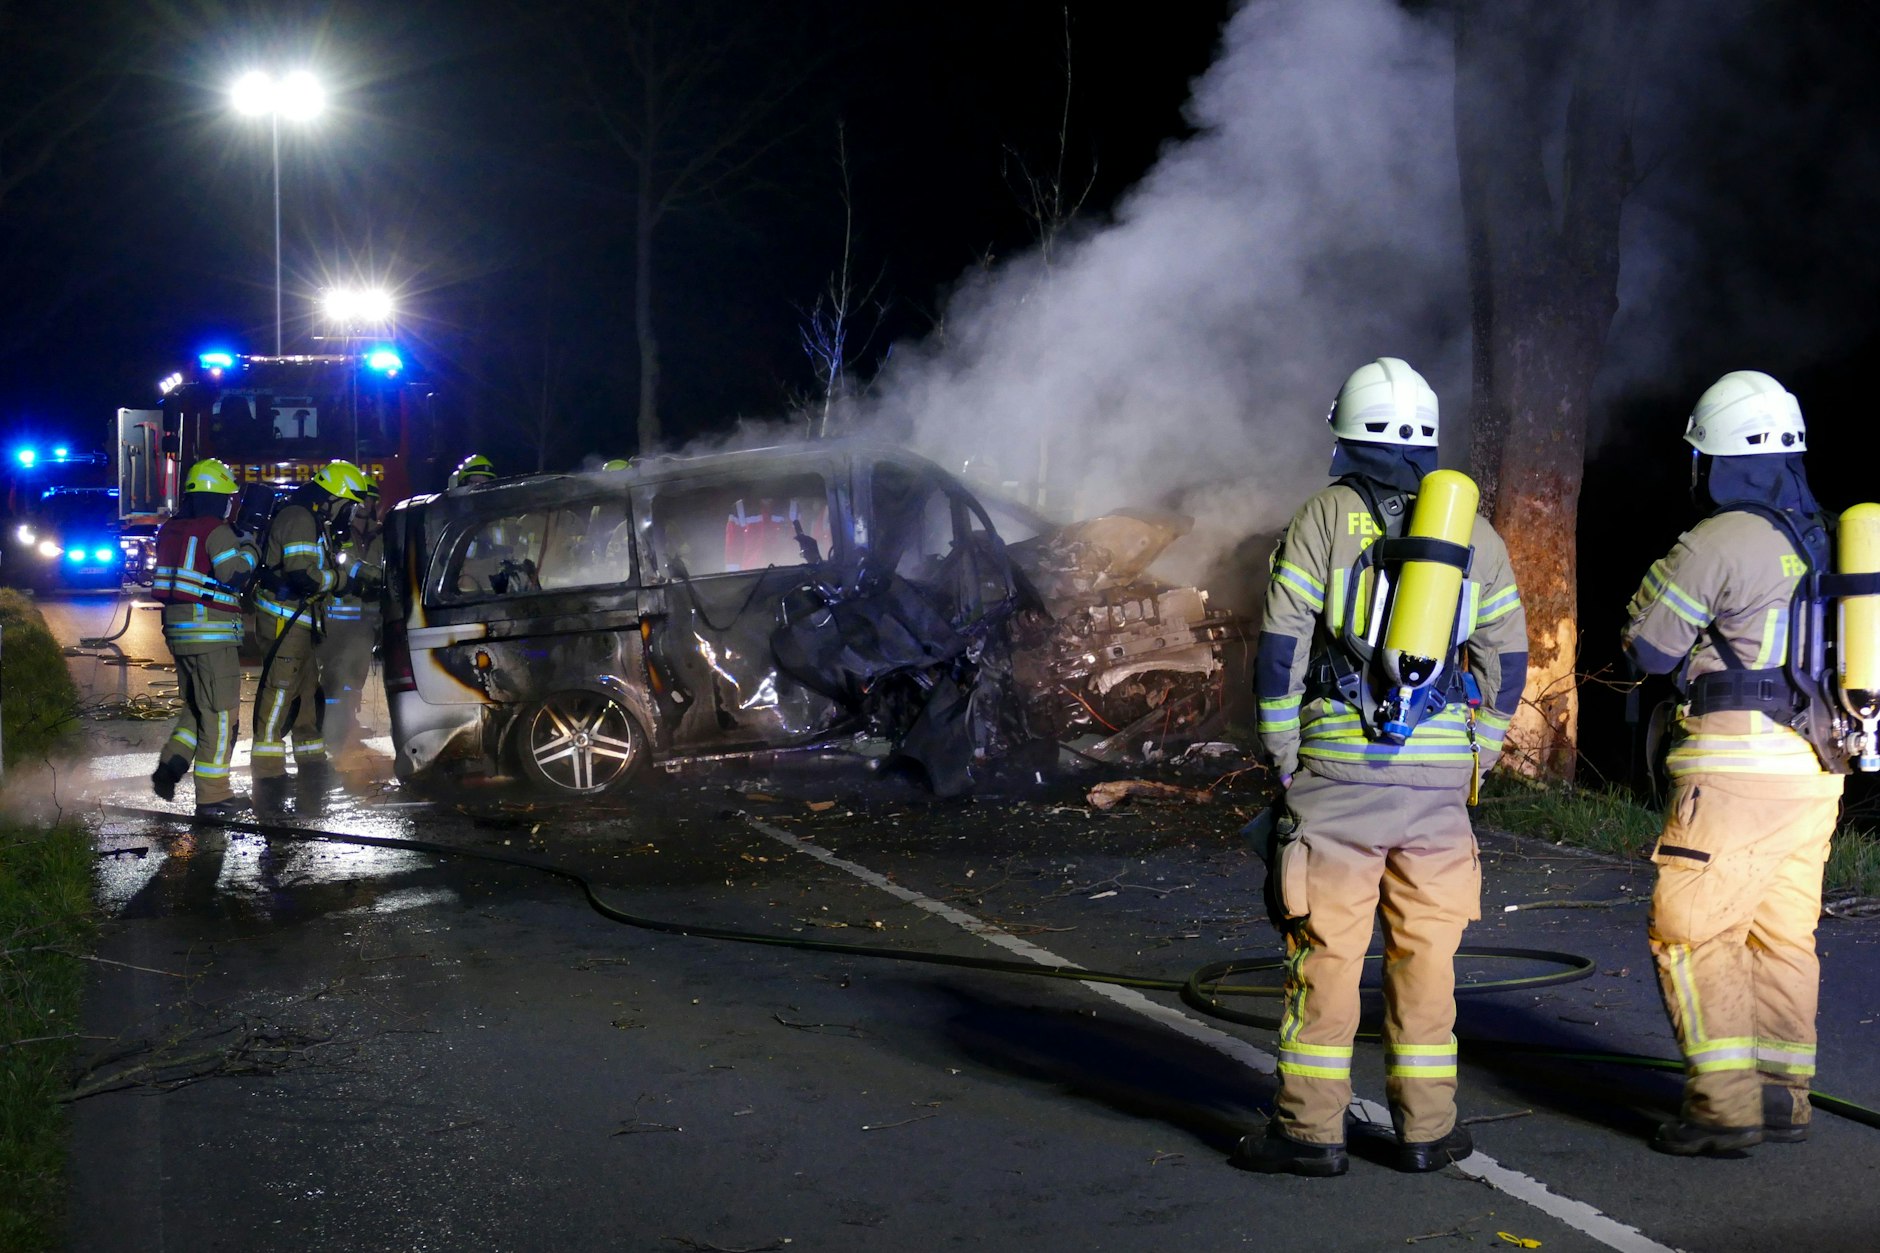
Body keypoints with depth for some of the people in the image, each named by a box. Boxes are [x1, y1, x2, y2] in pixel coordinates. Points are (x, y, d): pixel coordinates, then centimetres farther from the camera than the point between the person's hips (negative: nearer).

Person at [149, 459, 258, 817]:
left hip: (178, 632, 8)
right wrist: (250, 546, -7)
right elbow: (234, 576, -21)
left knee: (196, 707, 22)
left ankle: (171, 765, 9)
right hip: (211, 633, -8)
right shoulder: (217, 531, -13)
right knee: (220, 713, -1)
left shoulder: (171, 530, 13)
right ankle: (213, 795, 0)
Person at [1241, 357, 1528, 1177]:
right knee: (1427, 952, 9)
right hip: (1438, 771, 3)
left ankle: (1309, 1129, 5)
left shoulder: (1323, 518, -1)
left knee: (1325, 949, 1)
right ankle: (1427, 1128, 14)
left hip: (1338, 764, -3)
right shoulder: (1474, 531, 10)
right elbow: (1506, 661, 10)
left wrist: (1283, 759, 2)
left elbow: (1281, 649, -6)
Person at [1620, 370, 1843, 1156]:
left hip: (1739, 766, -8)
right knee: (1781, 933, 14)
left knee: (1692, 930, -4)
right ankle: (1783, 1097, 18)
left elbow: (1648, 646, -6)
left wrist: (1658, 579, 11)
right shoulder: (1825, 541, 14)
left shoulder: (1717, 543, -12)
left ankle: (1724, 1106, -8)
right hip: (1815, 767, 8)